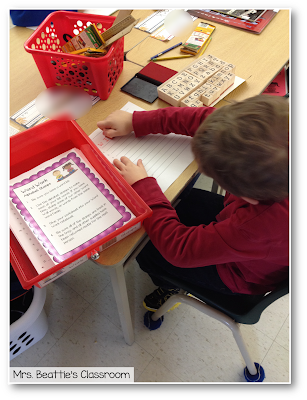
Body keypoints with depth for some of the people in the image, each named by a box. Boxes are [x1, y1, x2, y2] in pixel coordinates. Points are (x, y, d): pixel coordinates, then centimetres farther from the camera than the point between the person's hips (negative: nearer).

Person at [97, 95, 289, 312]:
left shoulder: (257, 228, -48)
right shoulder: (274, 135, -34)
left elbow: (179, 248, -32)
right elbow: (207, 118, -19)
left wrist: (142, 186, -24)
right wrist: (136, 121, -14)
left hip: (240, 272, -5)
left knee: (149, 254, 5)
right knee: (180, 198, 18)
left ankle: (171, 286, 43)